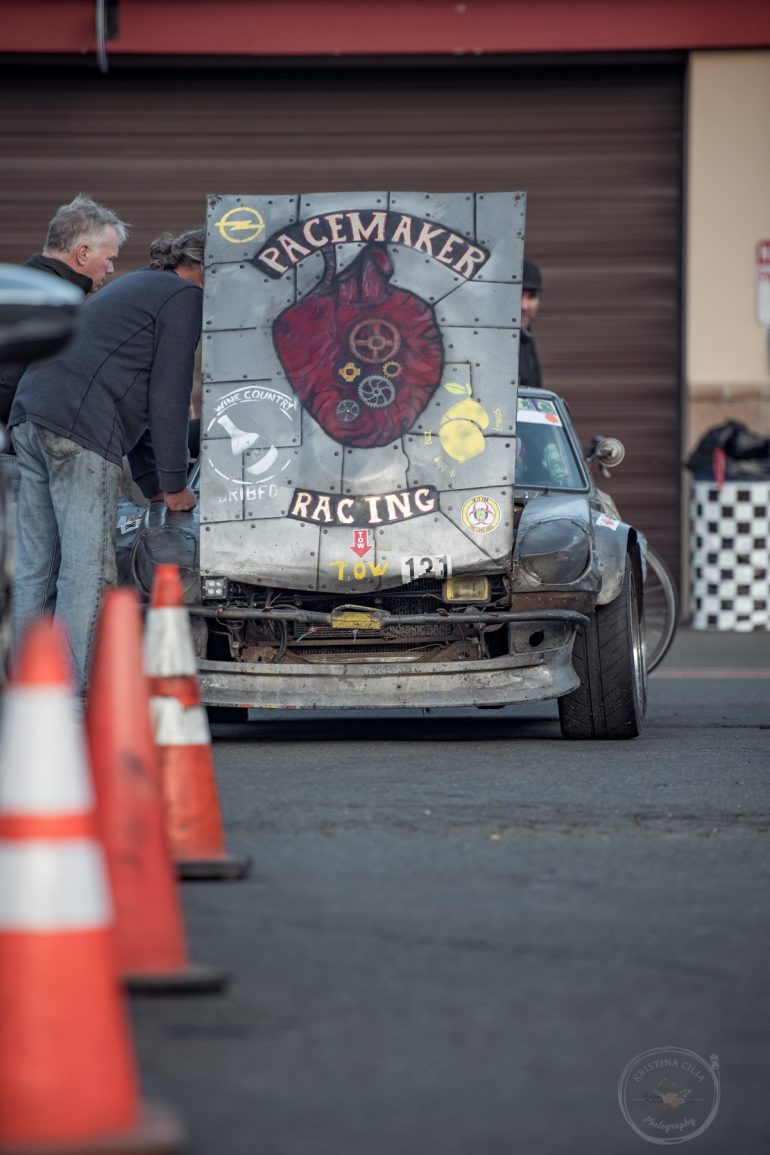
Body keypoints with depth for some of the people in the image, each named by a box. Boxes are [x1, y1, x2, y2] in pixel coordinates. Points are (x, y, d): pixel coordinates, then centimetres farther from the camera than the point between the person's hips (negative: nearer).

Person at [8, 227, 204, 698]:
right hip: (81, 431, -9)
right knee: (87, 571, -8)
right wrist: (174, 484, 3)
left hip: (30, 418, 9)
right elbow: (169, 395, -4)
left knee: (35, 567, 10)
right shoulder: (185, 296, 2)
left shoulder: (134, 288, 32)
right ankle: (74, 692, -10)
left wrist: (154, 486, 31)